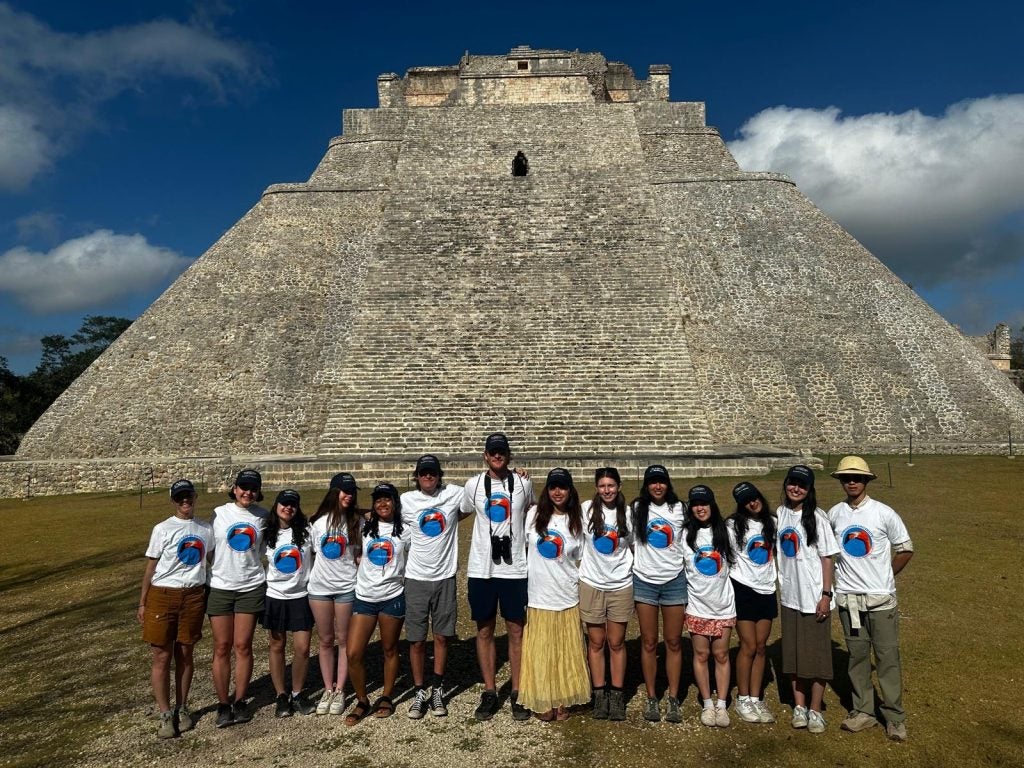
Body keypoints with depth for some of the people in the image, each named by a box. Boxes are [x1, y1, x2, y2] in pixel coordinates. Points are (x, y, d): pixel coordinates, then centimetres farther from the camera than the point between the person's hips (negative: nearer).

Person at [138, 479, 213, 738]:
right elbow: (151, 567, 0)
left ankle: (182, 708, 23)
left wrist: (211, 598, 9)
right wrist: (142, 603, -1)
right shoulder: (162, 529, -3)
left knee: (185, 653, 10)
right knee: (162, 656, 1)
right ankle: (165, 715, 10)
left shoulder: (206, 529, 5)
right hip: (163, 596, -2)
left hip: (194, 597, 2)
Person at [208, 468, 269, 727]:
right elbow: (207, 547, 3)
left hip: (251, 587, 0)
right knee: (222, 648, 5)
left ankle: (240, 701, 19)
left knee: (243, 646, 5)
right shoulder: (219, 514, -2)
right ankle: (223, 704, 17)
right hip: (220, 587, 0)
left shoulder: (263, 516, 1)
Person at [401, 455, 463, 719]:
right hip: (416, 578, 0)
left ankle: (437, 689, 28)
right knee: (417, 640, 7)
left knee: (442, 636, 11)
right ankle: (420, 692, 24)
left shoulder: (454, 494, -3)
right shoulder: (406, 501, -3)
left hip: (445, 577, 1)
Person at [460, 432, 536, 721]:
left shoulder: (523, 484, 0)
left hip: (515, 568, -1)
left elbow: (533, 512, 18)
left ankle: (517, 693, 19)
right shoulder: (474, 485, 1)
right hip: (481, 568, 1)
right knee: (484, 631, 9)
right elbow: (461, 513, 17)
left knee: (517, 630, 6)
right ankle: (489, 693, 22)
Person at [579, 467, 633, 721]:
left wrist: (632, 568, 3)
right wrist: (581, 567, 3)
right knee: (596, 643, 9)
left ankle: (617, 695, 22)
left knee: (617, 643, 9)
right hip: (591, 585, 0)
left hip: (621, 586, 0)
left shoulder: (628, 513, -3)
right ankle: (600, 695, 21)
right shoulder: (587, 509, -6)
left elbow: (635, 546, 10)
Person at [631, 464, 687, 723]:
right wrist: (641, 559, 5)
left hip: (674, 581, 1)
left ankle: (673, 699, 17)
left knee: (673, 642, 6)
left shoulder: (679, 509, 3)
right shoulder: (637, 508, 1)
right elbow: (630, 540, 11)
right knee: (649, 642, 6)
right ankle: (651, 698, 18)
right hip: (644, 581, 0)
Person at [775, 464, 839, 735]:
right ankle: (799, 706, 26)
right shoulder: (779, 514, 4)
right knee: (792, 653, 12)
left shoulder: (817, 517, -9)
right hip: (789, 596, 5)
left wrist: (826, 595, -12)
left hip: (814, 597, -4)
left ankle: (815, 711, 19)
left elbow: (827, 558, -9)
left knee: (817, 654, 5)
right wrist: (780, 586, 8)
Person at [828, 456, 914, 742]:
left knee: (888, 657, 3)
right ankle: (863, 712, 23)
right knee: (857, 656, 11)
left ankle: (895, 718, 16)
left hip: (880, 598, -2)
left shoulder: (884, 513, -7)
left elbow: (905, 550, 2)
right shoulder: (834, 514, 1)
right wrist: (848, 575, 10)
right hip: (847, 598, 3)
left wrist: (883, 577, 4)